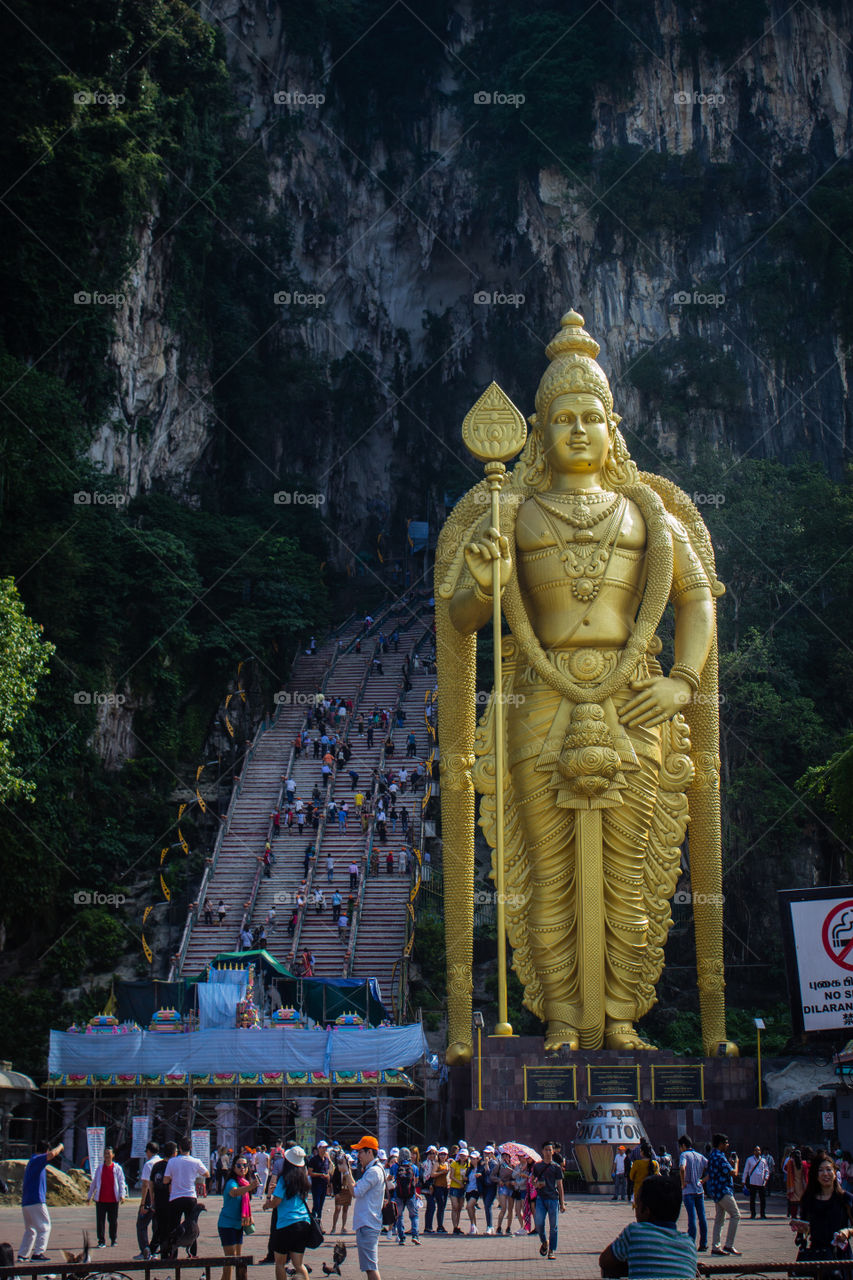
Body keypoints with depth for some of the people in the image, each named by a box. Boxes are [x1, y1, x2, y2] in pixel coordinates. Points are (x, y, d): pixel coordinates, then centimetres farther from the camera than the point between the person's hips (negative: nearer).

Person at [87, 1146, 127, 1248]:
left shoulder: (117, 1168, 3)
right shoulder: (100, 1168, 10)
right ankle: (101, 1241, 5)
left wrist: (122, 1195, -13)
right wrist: (89, 1196, 18)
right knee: (100, 1221, -1)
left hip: (113, 1200, -2)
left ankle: (113, 1240, 18)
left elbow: (121, 1182, 0)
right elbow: (94, 1182, 17)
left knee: (113, 1221, 5)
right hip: (100, 1199, 2)